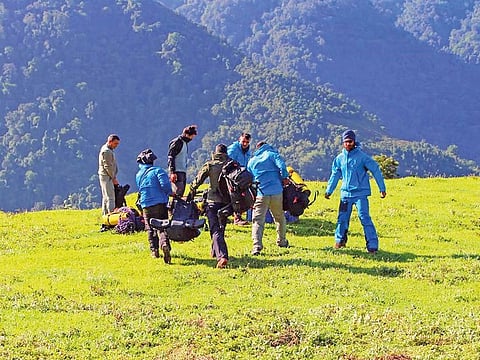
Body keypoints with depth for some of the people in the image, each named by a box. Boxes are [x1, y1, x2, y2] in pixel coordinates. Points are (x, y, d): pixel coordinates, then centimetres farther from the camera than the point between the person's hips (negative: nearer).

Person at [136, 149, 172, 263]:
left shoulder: (138, 175, 10)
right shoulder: (158, 171, -5)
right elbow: (165, 184, -17)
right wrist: (169, 192, 1)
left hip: (146, 205, 3)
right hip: (160, 204, -3)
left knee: (150, 228, 14)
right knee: (162, 227, 1)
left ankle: (154, 250, 9)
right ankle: (164, 243, -24)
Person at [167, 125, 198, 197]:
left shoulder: (185, 143, 19)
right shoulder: (177, 142, -9)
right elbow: (171, 157, -14)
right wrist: (172, 172, -20)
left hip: (183, 172, 9)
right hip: (177, 172, -9)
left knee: (181, 193, 6)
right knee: (177, 192, -15)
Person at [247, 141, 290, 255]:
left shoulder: (251, 161, 15)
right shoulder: (272, 155, 6)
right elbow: (282, 166, -12)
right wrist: (284, 178, 2)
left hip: (260, 194, 1)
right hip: (276, 192, 0)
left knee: (258, 220, -2)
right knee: (280, 217, 19)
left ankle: (257, 245, -18)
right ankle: (281, 241, 30)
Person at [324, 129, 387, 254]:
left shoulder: (362, 156, -8)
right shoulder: (340, 158, 7)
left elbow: (376, 170, -6)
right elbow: (335, 175, 18)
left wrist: (382, 188, -8)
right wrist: (329, 190, 15)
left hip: (360, 193, -5)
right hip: (346, 194, 5)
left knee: (364, 218, -13)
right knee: (342, 218, 11)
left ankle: (372, 245, -12)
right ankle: (340, 240, 32)